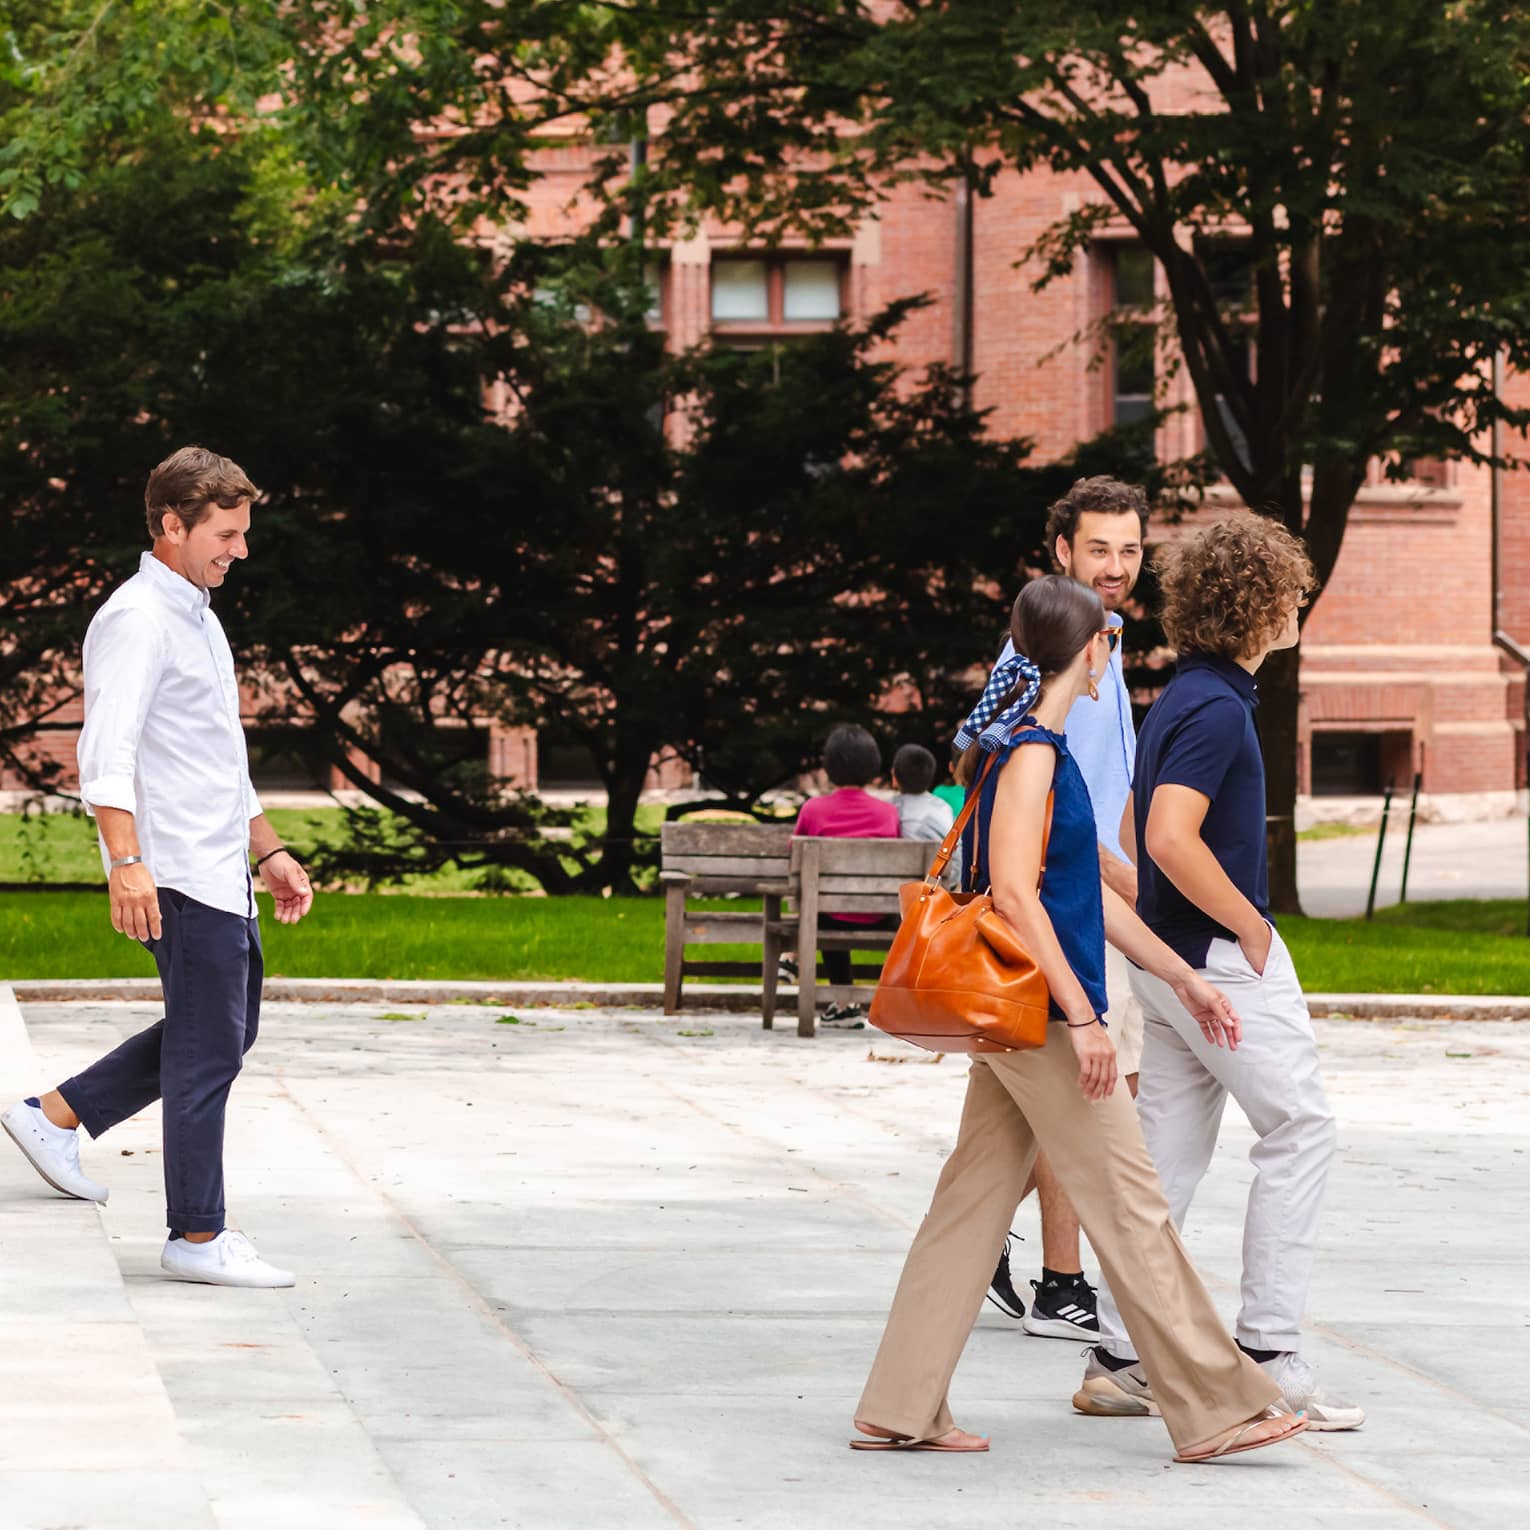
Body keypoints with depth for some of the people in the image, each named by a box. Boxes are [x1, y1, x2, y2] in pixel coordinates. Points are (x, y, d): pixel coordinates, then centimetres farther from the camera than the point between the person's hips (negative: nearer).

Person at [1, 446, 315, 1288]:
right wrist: (127, 863, -30)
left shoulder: (198, 619, 19)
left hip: (220, 873, 10)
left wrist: (270, 851, 25)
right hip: (177, 876, -10)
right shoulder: (137, 619, -12)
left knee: (225, 1031, 18)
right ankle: (197, 1238, 0)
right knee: (208, 1049, -6)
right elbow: (108, 752, -22)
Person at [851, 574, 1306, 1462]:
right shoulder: (1031, 751, -15)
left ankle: (902, 1410, 11)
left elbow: (1087, 889, 21)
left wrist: (1183, 978, 23)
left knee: (975, 1203, 9)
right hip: (1041, 1013, -10)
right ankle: (1214, 1411, 0)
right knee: (1130, 1207, -4)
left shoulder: (1038, 747, 16)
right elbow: (1015, 893, -22)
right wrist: (1082, 1019, -23)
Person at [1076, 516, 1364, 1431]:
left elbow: (1160, 834, 24)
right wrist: (1251, 927, -18)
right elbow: (1171, 839, -29)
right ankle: (1269, 1353, -4)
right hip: (1222, 956, -10)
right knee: (1302, 1130, -3)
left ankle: (1121, 1360, 10)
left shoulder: (1190, 697, 14)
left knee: (1171, 1153, 10)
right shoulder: (1216, 707, -18)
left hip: (1172, 956, 10)